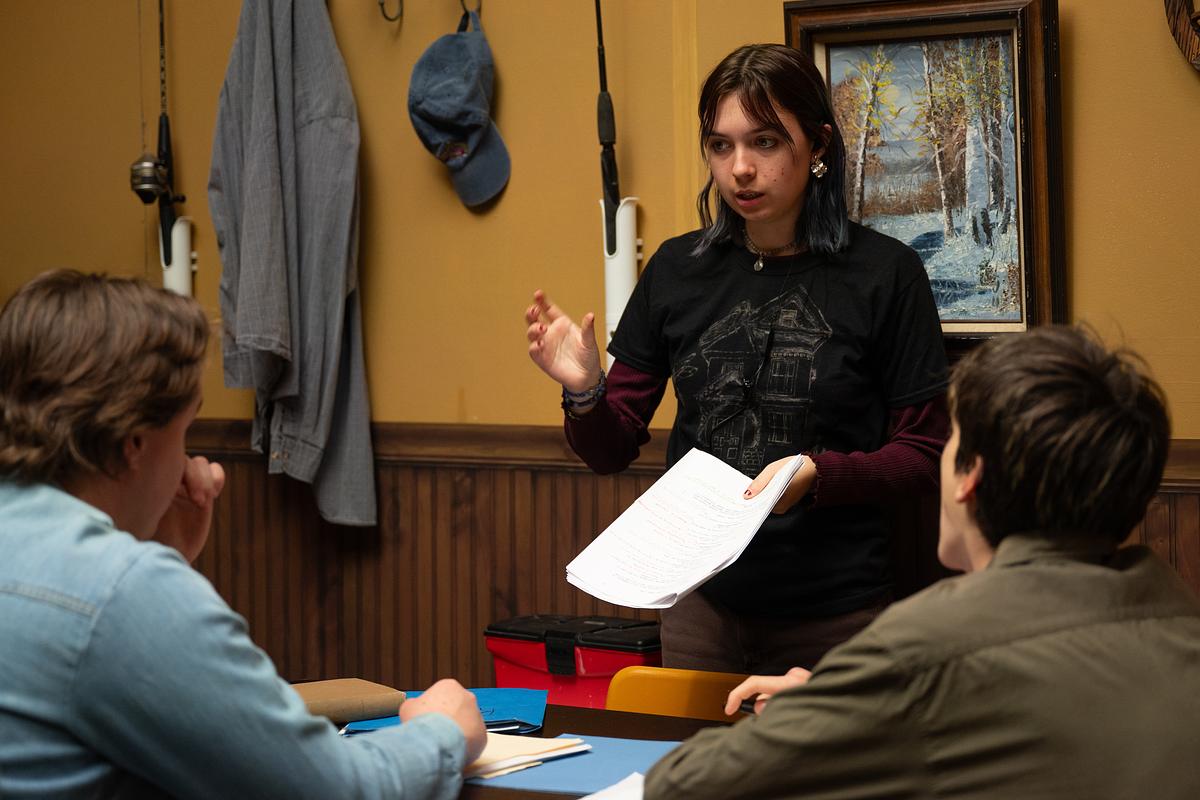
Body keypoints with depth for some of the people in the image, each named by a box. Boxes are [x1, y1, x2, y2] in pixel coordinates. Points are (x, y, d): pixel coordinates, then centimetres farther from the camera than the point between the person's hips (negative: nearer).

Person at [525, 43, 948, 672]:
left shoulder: (883, 273, -6)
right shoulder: (678, 269, 4)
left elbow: (923, 455, -3)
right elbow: (611, 451, 8)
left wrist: (816, 475, -19)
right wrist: (584, 392, -12)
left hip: (834, 617, -3)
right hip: (701, 606, 3)